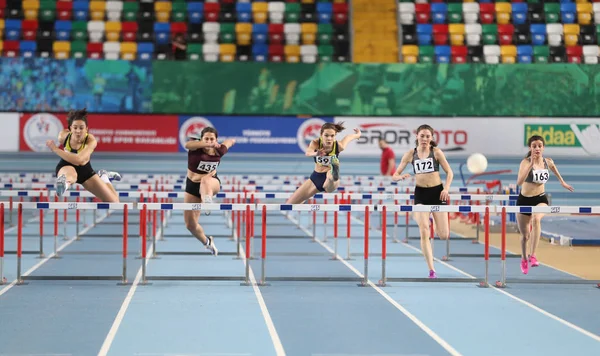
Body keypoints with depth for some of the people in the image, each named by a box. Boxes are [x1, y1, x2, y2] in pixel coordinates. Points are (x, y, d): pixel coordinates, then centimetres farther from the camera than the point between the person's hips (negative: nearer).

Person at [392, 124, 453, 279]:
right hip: (420, 193, 0)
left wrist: (446, 189, -12)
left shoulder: (436, 152, -1)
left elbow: (449, 172, 3)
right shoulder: (410, 154, 2)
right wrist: (401, 177, -19)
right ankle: (431, 270, -7)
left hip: (437, 192, 0)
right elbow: (395, 176, 4)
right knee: (424, 232, -13)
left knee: (443, 235, -3)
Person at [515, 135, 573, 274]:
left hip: (540, 199, 1)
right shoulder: (525, 162, -19)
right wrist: (531, 164, -42)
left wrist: (562, 182, 32)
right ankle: (524, 259, 44)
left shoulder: (548, 162, -4)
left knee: (536, 218, -35)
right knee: (525, 236, 12)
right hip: (524, 200, -1)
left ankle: (532, 255, -34)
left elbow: (553, 167, 23)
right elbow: (519, 182, -36)